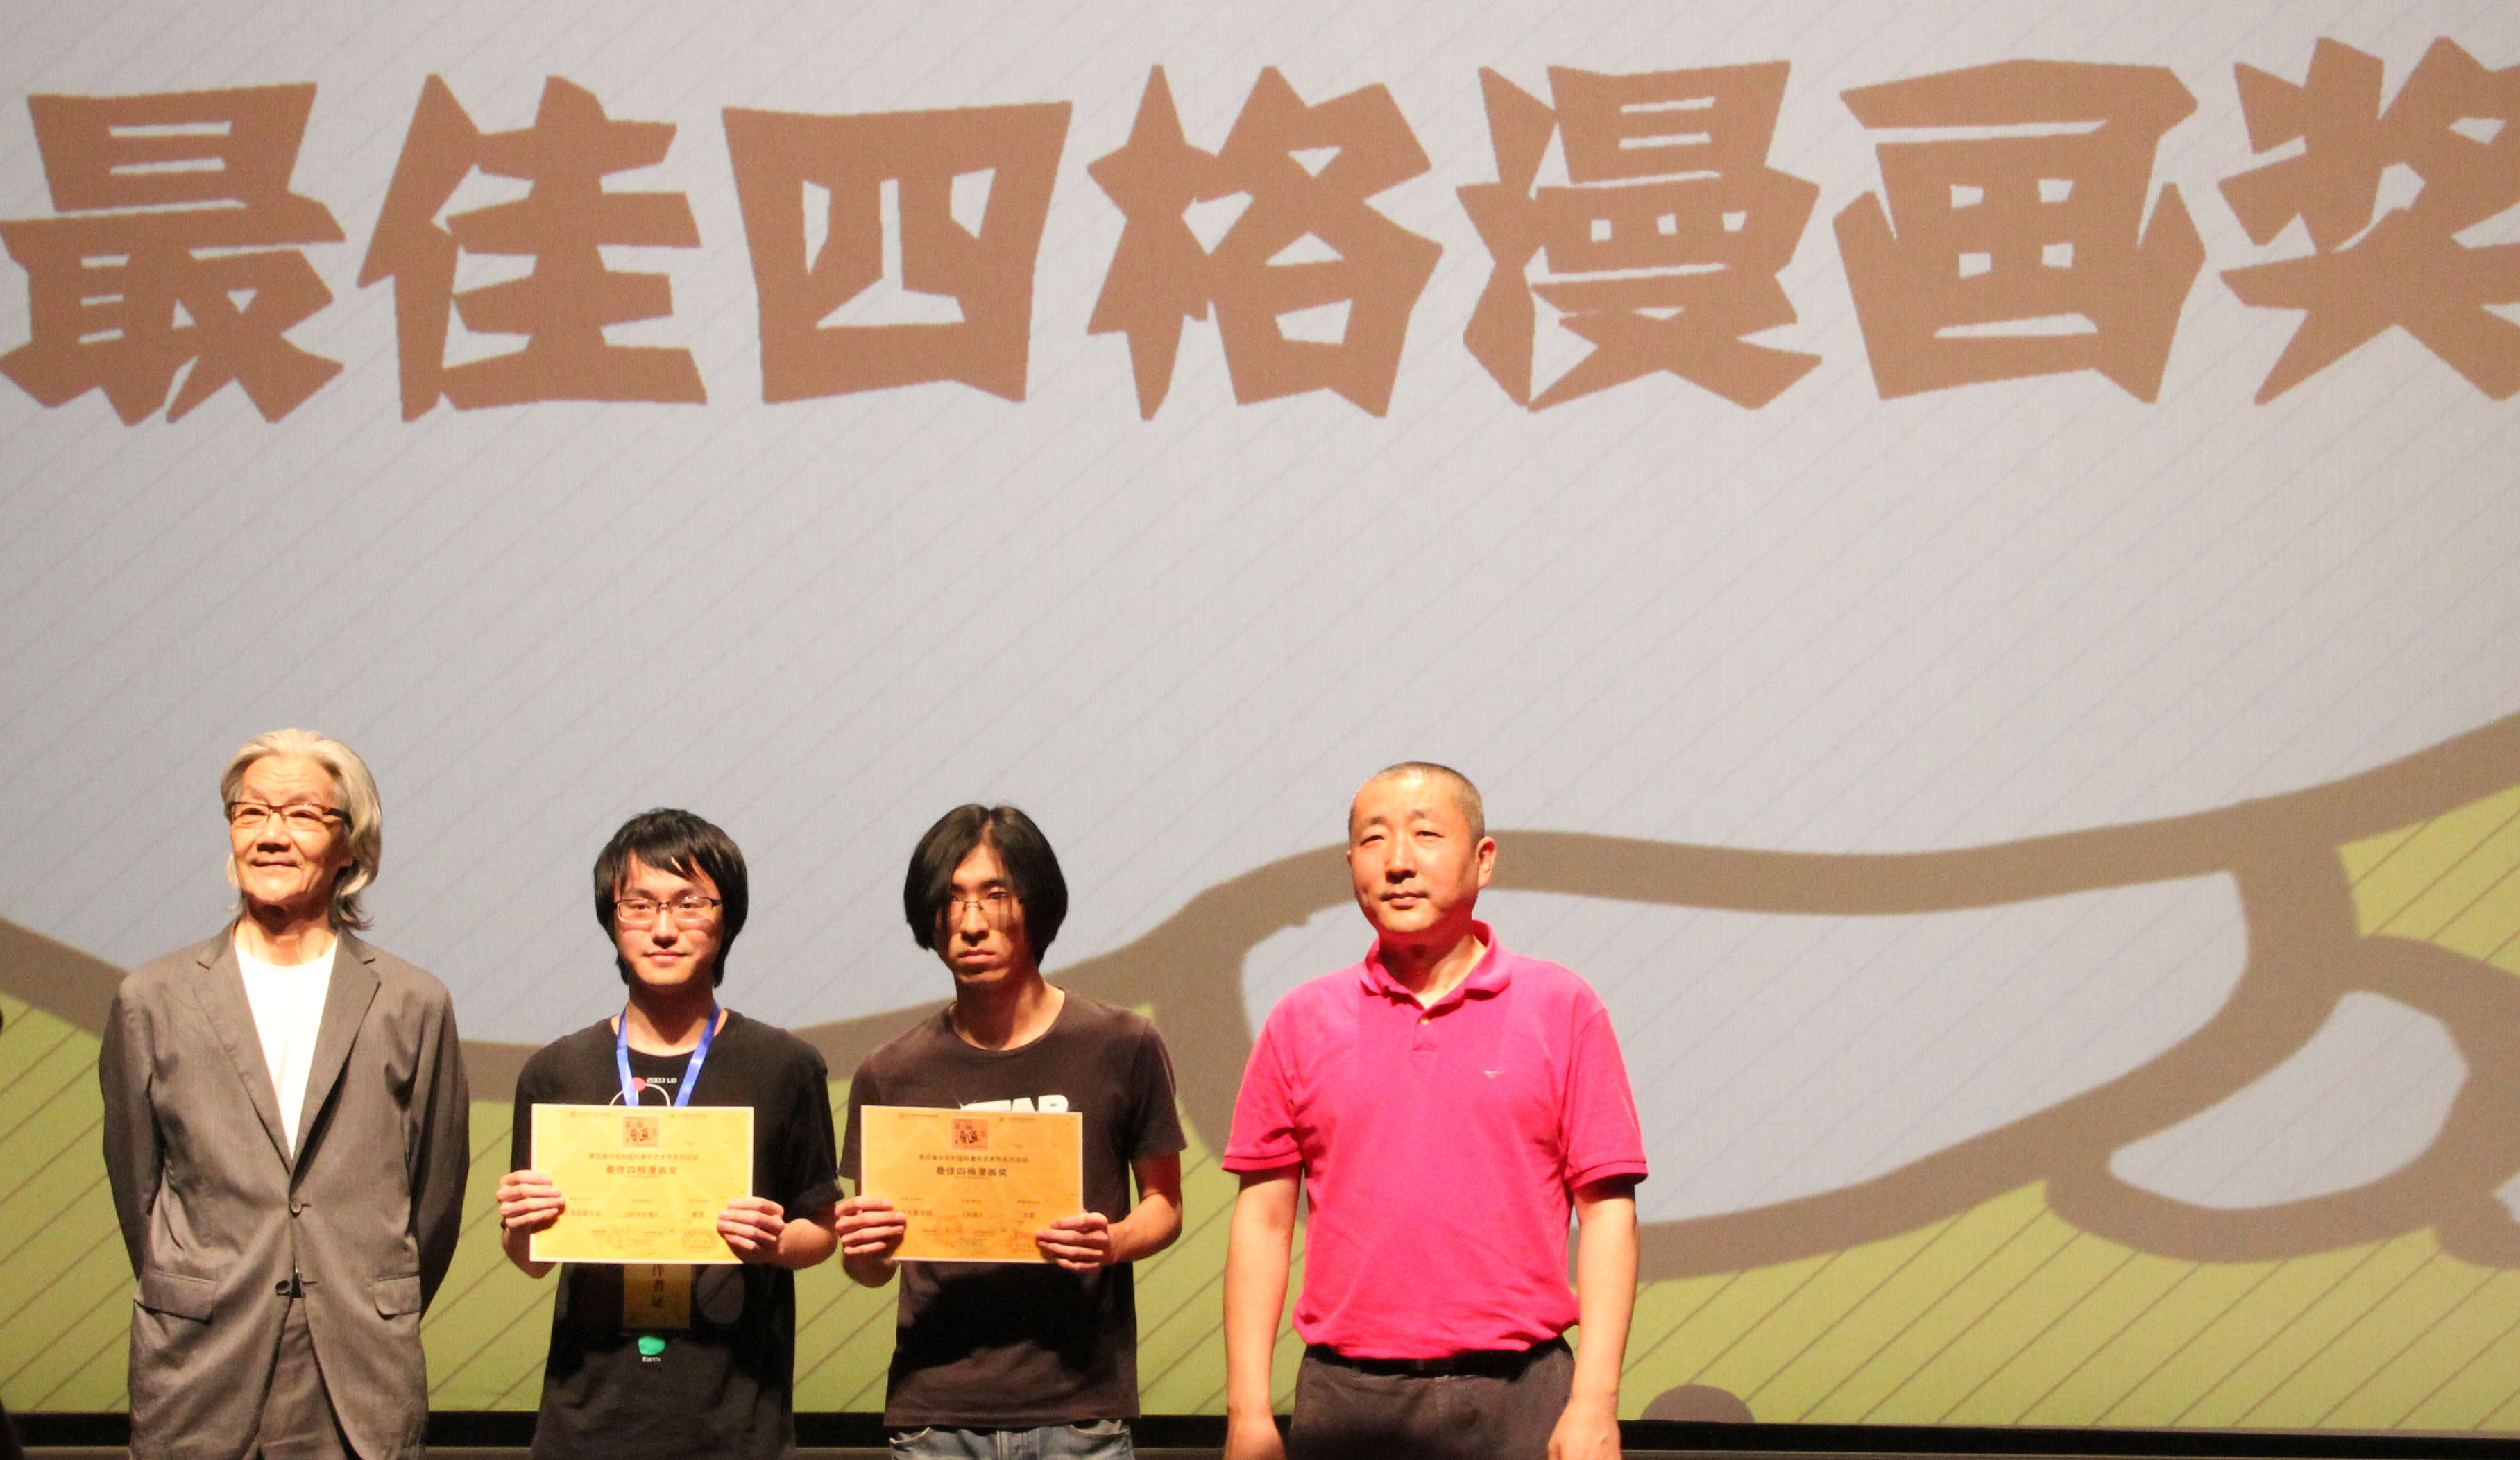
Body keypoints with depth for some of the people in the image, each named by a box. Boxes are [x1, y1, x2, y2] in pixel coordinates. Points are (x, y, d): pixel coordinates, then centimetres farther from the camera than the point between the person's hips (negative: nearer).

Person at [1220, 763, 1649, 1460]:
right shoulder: (1301, 1022, 9)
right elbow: (1263, 1221, 8)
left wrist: (1594, 1404, -7)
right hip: (1344, 1402, 1)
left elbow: (1607, 1213, 1)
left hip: (1516, 1400, -1)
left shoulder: (1562, 1007, 4)